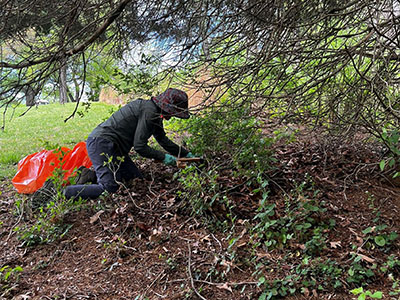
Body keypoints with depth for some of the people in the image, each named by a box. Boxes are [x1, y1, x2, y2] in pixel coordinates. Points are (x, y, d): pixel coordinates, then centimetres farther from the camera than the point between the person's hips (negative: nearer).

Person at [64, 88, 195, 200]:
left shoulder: (156, 114, 14)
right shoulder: (149, 111, -19)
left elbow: (164, 140, 26)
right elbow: (139, 146, -19)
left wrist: (186, 154, 24)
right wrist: (164, 157, -11)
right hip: (101, 142, -11)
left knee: (137, 179, 8)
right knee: (110, 188, -19)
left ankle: (90, 175, 13)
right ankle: (68, 193, -6)